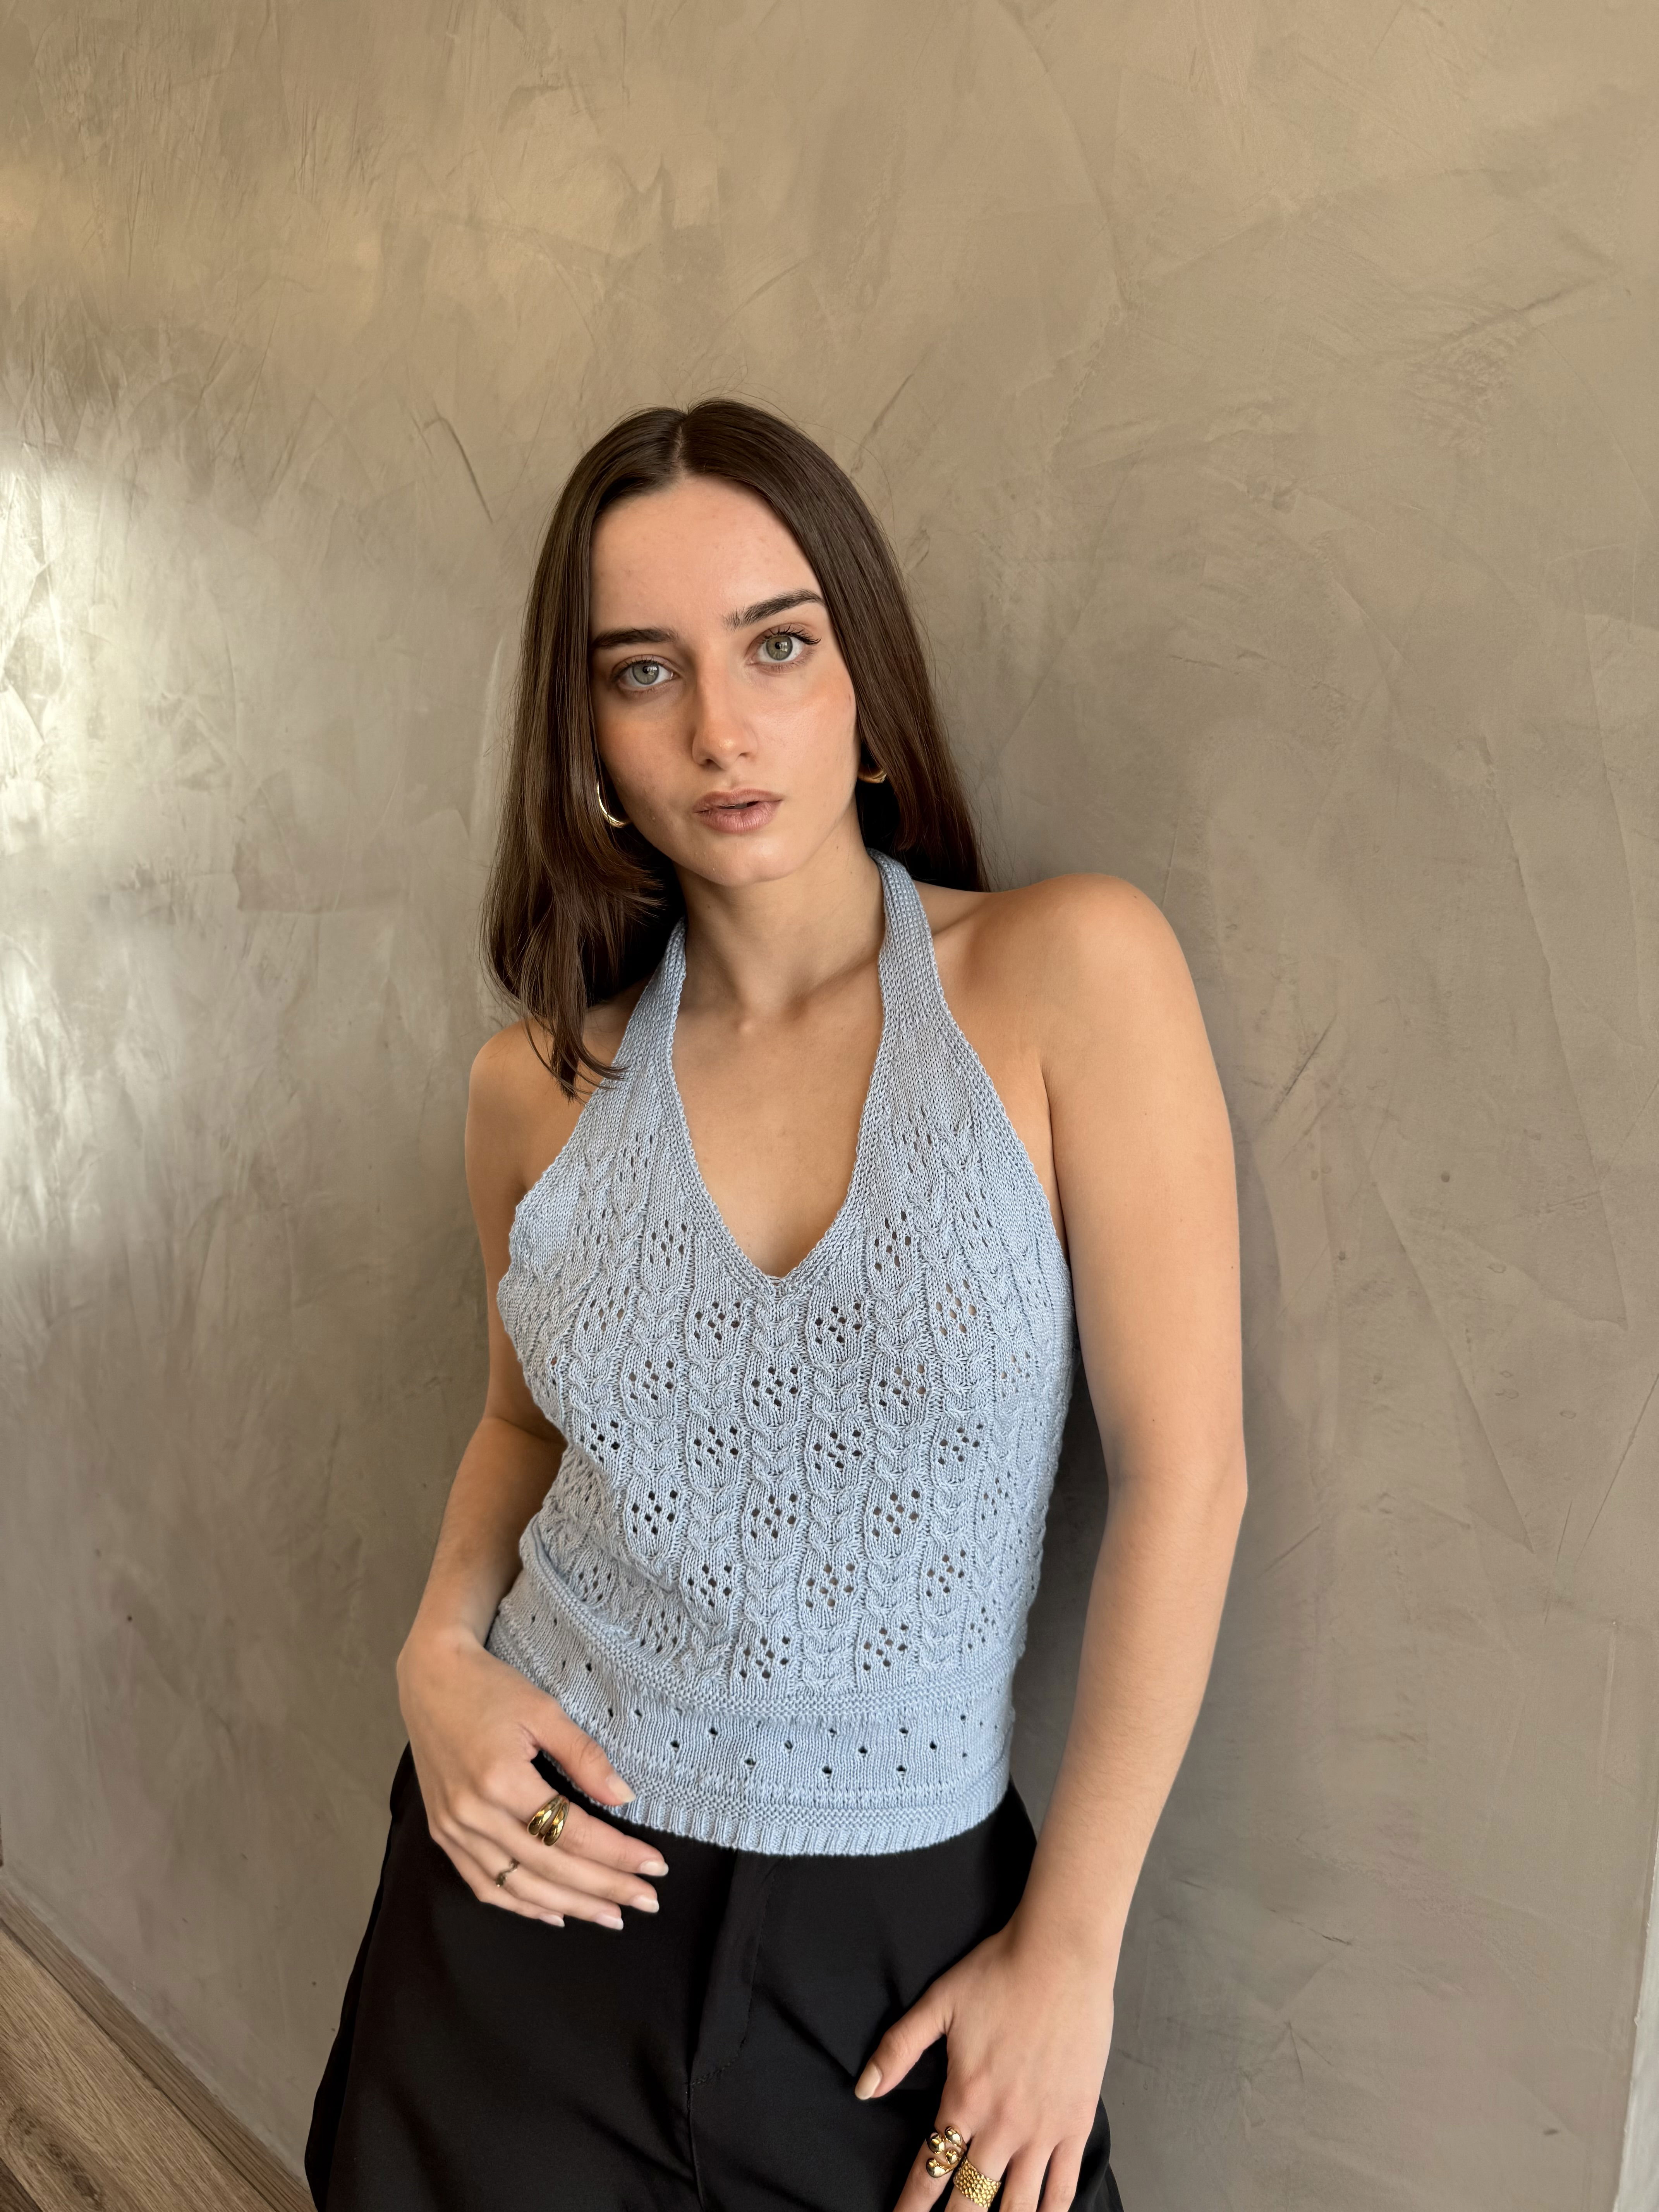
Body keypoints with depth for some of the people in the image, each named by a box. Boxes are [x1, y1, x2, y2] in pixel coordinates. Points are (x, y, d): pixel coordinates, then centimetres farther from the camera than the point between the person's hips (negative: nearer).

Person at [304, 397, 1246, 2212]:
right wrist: (441, 1649, -6)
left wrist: (1070, 1946, -8)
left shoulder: (1070, 972, -15)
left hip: (901, 1939, -2)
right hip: (543, 1885, 3)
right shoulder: (538, 1089, -4)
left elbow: (1182, 1469, -13)